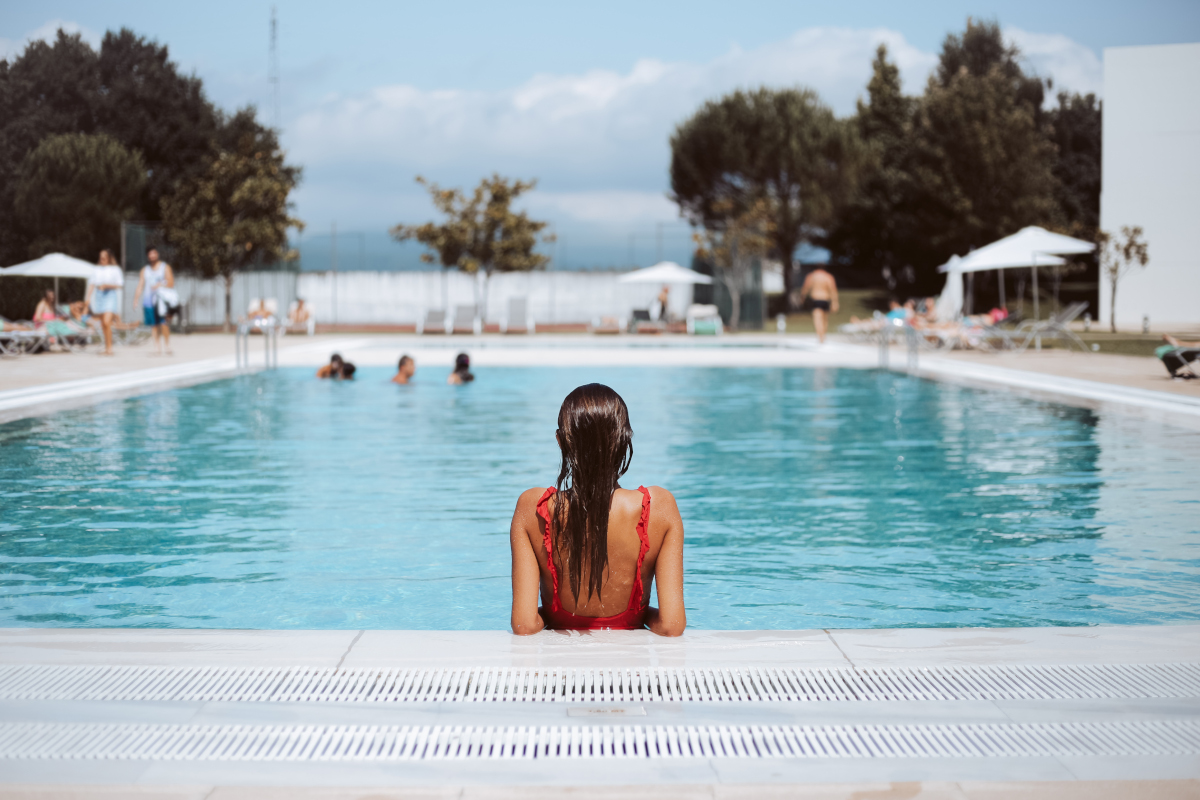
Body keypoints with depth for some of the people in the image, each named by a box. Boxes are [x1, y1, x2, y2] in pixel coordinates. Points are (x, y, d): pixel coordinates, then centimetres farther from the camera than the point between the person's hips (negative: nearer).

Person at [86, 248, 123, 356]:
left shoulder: (115, 269, 0)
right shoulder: (97, 269, 12)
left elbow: (119, 284, -3)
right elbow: (92, 284, 14)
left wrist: (107, 285, -17)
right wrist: (88, 298, 6)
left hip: (110, 295, -5)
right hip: (99, 296, 5)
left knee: (107, 322, -18)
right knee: (103, 324, 5)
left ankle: (109, 348, -13)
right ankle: (107, 349, 11)